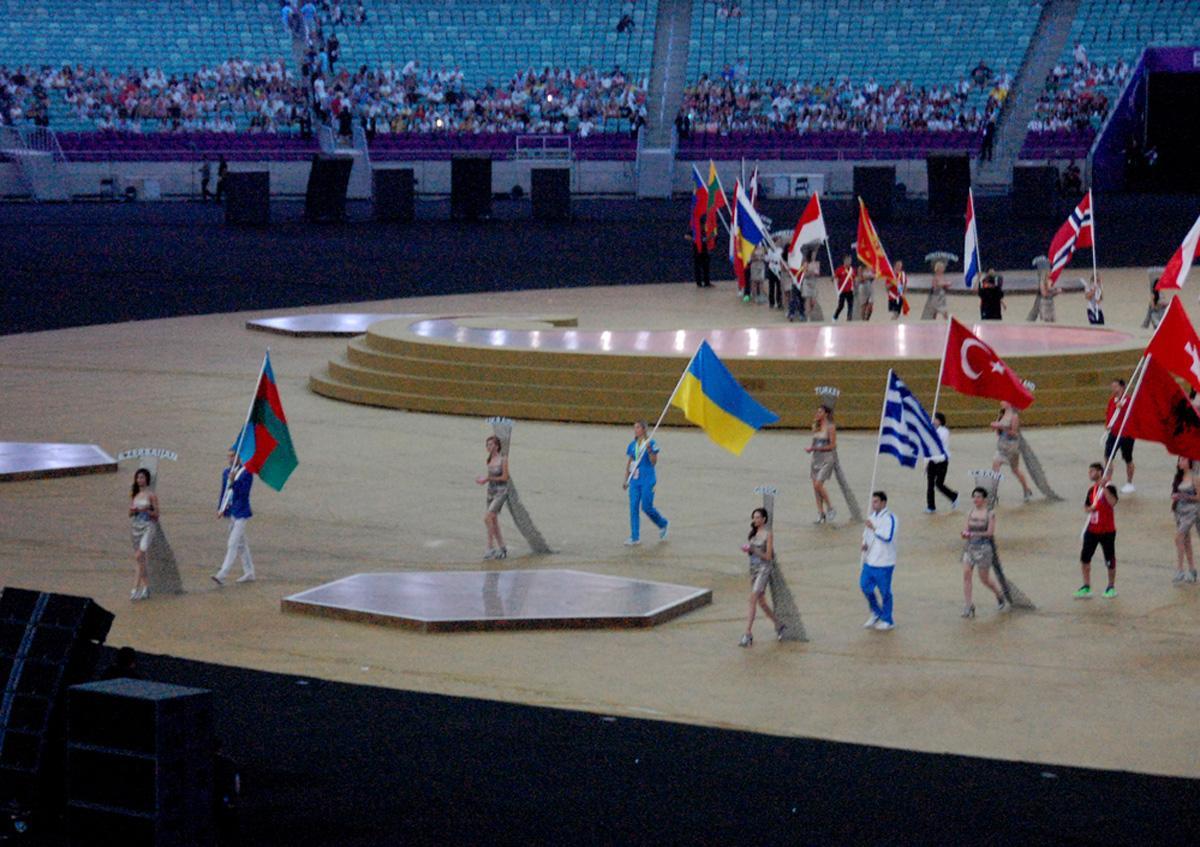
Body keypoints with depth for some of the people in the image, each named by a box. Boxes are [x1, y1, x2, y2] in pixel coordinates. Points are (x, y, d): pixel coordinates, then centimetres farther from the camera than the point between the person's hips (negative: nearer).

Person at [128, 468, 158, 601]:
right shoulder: (133, 494, 11)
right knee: (140, 559, 8)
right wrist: (133, 510, -8)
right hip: (135, 526, 6)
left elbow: (156, 514, -3)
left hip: (148, 526, -6)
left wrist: (146, 510, -20)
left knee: (138, 557, -16)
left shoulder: (151, 495, -4)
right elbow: (130, 513, 14)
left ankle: (135, 588, -18)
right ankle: (146, 587, 17)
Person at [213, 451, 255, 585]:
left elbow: (244, 492, -18)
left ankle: (222, 575, -17)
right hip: (230, 512, 8)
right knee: (241, 544, 15)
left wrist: (234, 482, -30)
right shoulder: (226, 472, 11)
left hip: (241, 513, -8)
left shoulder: (246, 472, -10)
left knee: (232, 544, -12)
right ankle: (249, 573, 24)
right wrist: (221, 509, 9)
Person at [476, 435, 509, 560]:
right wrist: (483, 480, -2)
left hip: (501, 492, -8)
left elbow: (505, 477, -13)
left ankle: (491, 547, -12)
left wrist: (488, 478, -16)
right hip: (491, 491, 8)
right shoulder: (490, 459, 9)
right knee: (494, 522, 9)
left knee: (487, 517, -18)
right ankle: (502, 549, 18)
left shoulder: (503, 459, -12)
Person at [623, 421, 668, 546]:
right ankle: (635, 537, 1)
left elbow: (654, 462, -8)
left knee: (646, 507, -6)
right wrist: (626, 479, 15)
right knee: (633, 507, -2)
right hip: (635, 480, 5)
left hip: (647, 480, -5)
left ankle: (663, 524, 23)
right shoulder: (632, 445, 10)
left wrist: (649, 450, -23)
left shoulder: (651, 443, -5)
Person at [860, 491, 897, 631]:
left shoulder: (889, 518, -15)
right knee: (865, 585, 9)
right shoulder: (872, 517, 10)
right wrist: (865, 543, 2)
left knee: (884, 591, 2)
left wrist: (874, 528, -25)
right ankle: (876, 613, 28)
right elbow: (866, 534, 22)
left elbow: (888, 537, -27)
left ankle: (887, 620, 15)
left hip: (884, 563, -8)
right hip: (870, 560, 8)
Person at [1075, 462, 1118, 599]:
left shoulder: (1109, 488, -11)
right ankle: (1086, 587, 10)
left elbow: (1113, 502, -29)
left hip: (1107, 531, -6)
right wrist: (1090, 508, -5)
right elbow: (1086, 507, 18)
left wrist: (1104, 487, -35)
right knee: (1084, 557, 0)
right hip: (1092, 530, 6)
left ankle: (1111, 587, 21)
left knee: (1110, 561, 5)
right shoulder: (1091, 490, 9)